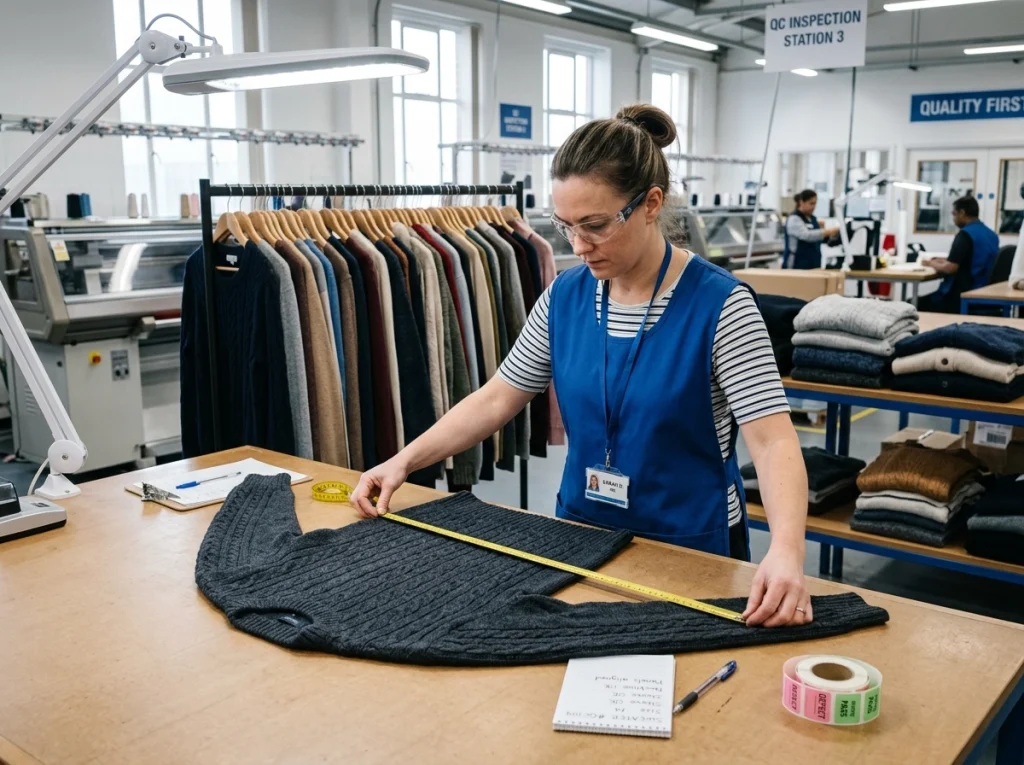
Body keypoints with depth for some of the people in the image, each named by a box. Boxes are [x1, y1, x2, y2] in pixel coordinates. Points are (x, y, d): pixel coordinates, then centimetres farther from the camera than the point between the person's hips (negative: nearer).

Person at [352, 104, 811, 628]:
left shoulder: (719, 304, -18)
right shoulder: (566, 295, -3)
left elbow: (773, 440, -25)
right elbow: (497, 399, 3)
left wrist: (786, 551, -42)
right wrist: (404, 461, -7)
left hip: (691, 554, -4)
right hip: (579, 534, 5)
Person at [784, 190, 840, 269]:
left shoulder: (812, 219, 14)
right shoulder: (794, 219, -12)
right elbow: (806, 235, -29)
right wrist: (828, 231, -35)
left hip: (813, 265, 8)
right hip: (796, 266, -8)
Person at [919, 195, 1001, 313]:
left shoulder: (965, 234, -15)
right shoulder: (992, 235, 12)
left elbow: (950, 268, -20)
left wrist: (931, 263, -1)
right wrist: (945, 261, 20)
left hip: (961, 296, -9)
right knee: (926, 300, 22)